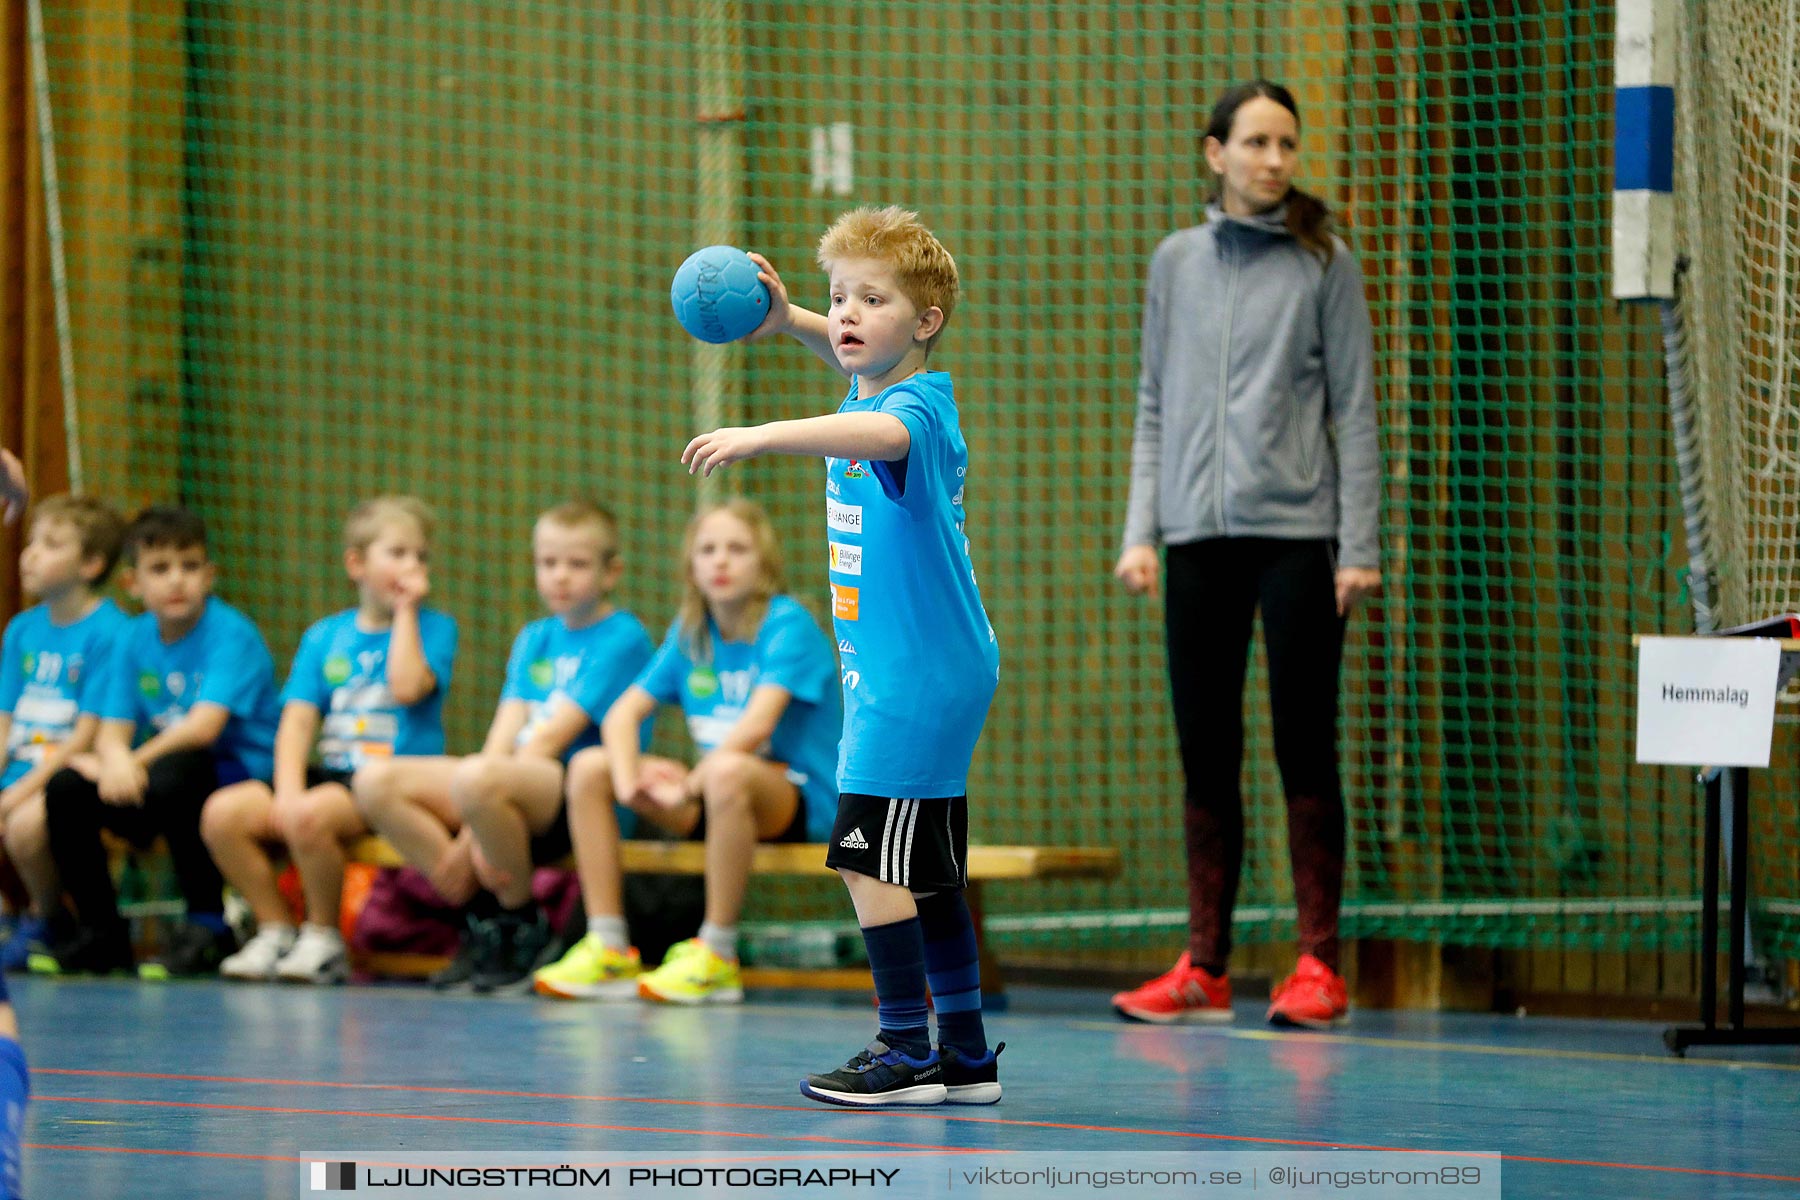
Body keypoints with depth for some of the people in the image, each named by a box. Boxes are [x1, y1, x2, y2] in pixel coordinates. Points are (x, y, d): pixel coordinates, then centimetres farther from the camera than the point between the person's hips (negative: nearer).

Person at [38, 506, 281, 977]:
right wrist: (114, 760, -25)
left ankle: (208, 929, -23)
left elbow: (204, 726, -25)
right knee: (65, 789, -14)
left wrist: (137, 760, -25)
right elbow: (112, 732, -1)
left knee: (172, 777, -37)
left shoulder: (231, 634, -13)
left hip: (240, 779, -6)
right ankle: (100, 934, -1)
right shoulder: (134, 639, 6)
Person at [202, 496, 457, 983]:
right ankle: (275, 929, -3)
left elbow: (408, 686, -16)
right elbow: (297, 720, 6)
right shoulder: (325, 635, 15)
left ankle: (324, 939, -13)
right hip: (330, 773, 5)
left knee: (308, 816, -35)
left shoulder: (433, 627, 5)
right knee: (222, 811, -17)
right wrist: (288, 791, -11)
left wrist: (406, 610, -3)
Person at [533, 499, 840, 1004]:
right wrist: (629, 778, -18)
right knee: (589, 767, -5)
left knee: (728, 771, -40)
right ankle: (609, 949, -10)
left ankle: (716, 958, -31)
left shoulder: (788, 624, -13)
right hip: (713, 797, 7)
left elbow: (757, 724, -27)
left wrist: (690, 786, -32)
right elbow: (622, 714, 2)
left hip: (799, 797, -7)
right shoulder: (689, 635, 7)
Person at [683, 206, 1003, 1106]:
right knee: (928, 874, 14)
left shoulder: (919, 407, -19)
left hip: (914, 676, -10)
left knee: (871, 860, -11)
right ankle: (966, 1056, 20)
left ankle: (907, 1051, -7)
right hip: (892, 671, 10)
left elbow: (882, 431, -43)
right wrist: (788, 320, 13)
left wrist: (761, 436, -56)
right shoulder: (874, 385, 10)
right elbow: (852, 359, 34)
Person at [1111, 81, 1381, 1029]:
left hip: (1298, 533, -3)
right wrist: (1140, 531, 5)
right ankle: (1203, 969, 8)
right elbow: (1155, 407, 14)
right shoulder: (1176, 261, 11)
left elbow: (1355, 409, 1)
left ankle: (1318, 966, 2)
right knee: (1205, 756, 4)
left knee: (1304, 750, -2)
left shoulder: (1323, 263, 2)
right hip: (1200, 540, 3)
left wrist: (1359, 546, -6)